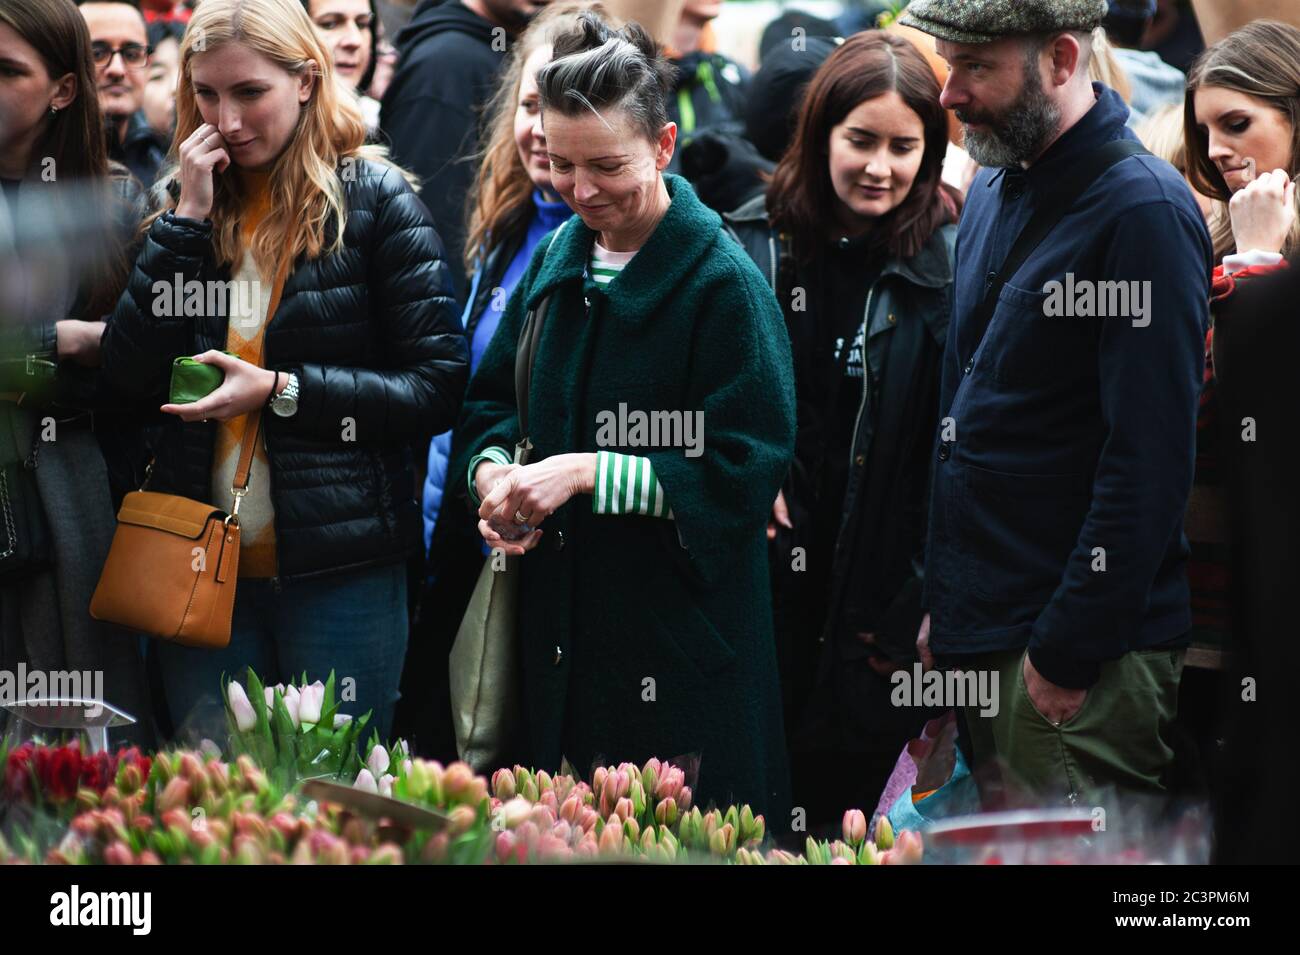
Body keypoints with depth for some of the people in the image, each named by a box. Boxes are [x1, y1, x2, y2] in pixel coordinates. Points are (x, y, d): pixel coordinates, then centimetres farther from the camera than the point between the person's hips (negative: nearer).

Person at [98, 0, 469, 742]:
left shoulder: (374, 199, -4)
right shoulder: (191, 200, 9)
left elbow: (439, 385, -9)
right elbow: (130, 372, -2)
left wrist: (281, 391, -17)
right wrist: (187, 219, -8)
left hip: (340, 569, -4)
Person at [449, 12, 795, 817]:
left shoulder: (723, 283, -14)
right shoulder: (556, 261, 7)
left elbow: (746, 471, -18)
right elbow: (493, 400, 16)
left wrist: (589, 472, -22)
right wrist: (491, 471, -6)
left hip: (684, 639, -6)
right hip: (559, 624, 6)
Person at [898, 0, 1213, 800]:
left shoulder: (1144, 209, -15)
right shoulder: (993, 194, 12)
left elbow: (1150, 461, -18)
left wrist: (1067, 651, -18)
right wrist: (944, 606, 15)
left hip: (1083, 660, -8)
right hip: (980, 642, 8)